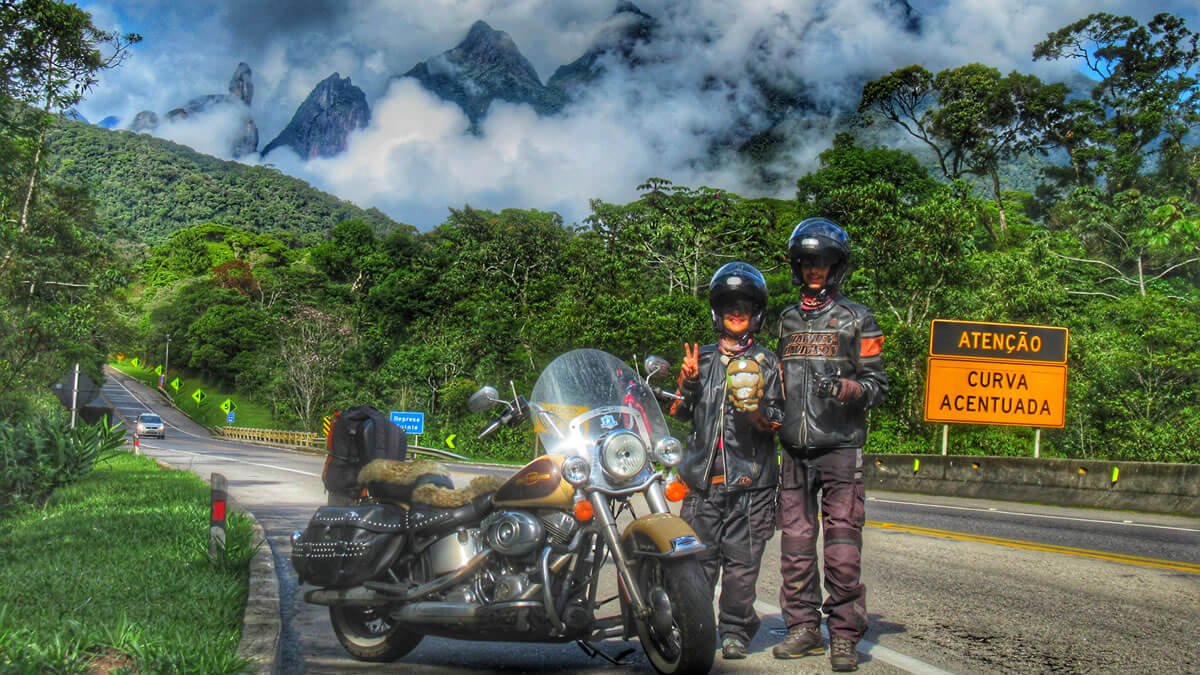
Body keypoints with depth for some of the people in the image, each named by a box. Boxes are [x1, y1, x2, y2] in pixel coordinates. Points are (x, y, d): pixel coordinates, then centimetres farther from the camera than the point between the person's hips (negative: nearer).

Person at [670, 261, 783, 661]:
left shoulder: (766, 362, 8)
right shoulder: (701, 357, 17)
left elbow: (778, 422, 2)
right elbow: (679, 412, 15)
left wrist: (756, 409, -19)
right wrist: (688, 383, -3)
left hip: (750, 480, -2)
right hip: (702, 477, 2)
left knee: (742, 559, -1)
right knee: (698, 556, 0)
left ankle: (735, 631, 8)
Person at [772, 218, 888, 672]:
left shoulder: (857, 319, 5)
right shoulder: (787, 320, 19)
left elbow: (878, 384, 2)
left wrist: (851, 388, -17)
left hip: (841, 447, -4)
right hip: (794, 449, 5)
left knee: (842, 548, -7)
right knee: (795, 543, 5)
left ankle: (845, 634, -2)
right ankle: (804, 628, 13)